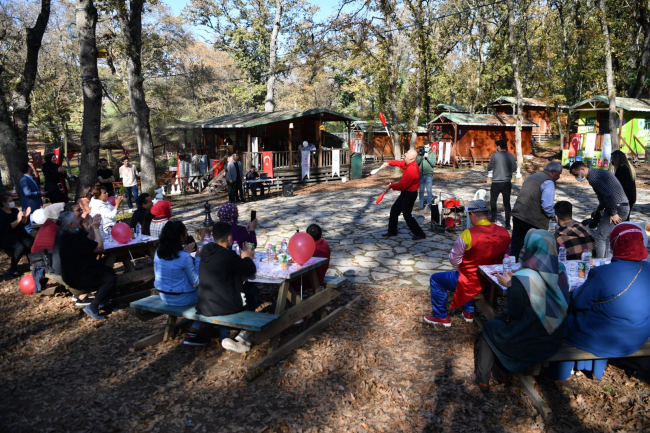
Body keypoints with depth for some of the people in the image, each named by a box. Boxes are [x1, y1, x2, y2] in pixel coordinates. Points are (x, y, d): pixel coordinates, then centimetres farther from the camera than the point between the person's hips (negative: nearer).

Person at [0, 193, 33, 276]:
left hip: (20, 234, 5)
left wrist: (25, 216, -11)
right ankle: (12, 268, -12)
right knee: (20, 247, -32)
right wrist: (18, 220, -29)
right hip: (8, 237, -5)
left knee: (31, 244, -24)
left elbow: (24, 223, 8)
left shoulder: (15, 210, 10)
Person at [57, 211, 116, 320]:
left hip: (76, 271, 11)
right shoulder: (74, 239, -29)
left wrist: (93, 227, -3)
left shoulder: (68, 234, 4)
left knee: (109, 271, 19)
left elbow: (90, 240, 13)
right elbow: (100, 247, -22)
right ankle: (93, 307, -10)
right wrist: (96, 228, -13)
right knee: (111, 279, -16)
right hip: (77, 278, -11)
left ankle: (101, 303, 18)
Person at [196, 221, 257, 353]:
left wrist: (242, 258, 24)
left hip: (204, 308, 6)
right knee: (252, 290, 19)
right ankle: (244, 334, 23)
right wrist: (246, 257, 16)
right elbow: (250, 271, -3)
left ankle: (224, 338, 20)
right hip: (224, 306, -6)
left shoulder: (205, 252, 5)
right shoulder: (228, 255, -15)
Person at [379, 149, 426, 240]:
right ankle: (392, 231, 27)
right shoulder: (410, 164, 0)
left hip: (409, 194, -10)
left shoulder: (411, 170, -29)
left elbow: (402, 185, -29)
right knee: (394, 209, 16)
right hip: (406, 193, 10)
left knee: (407, 216, -2)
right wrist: (389, 163, -1)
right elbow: (400, 163, 17)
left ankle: (420, 234, 10)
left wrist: (390, 186, -14)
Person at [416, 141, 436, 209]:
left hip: (429, 175, -1)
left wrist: (427, 157, -15)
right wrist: (421, 155, -15)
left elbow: (433, 163, -6)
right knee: (421, 190, 5)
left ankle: (429, 204, 8)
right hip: (421, 175, 1)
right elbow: (416, 162, -4)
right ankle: (421, 205, 11)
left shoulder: (433, 154, 4)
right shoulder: (420, 153, 7)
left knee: (429, 190, -1)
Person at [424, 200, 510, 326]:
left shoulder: (468, 234, -24)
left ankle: (440, 317, 24)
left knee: (435, 279, 15)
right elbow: (502, 257, 9)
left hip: (471, 282, -6)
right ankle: (469, 312, 41)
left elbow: (454, 261, -14)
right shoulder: (504, 233, -8)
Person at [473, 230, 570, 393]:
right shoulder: (560, 272, -8)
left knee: (489, 328, 22)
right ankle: (501, 373, 39)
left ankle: (482, 379, 30)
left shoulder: (522, 278, -27)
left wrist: (509, 285, -2)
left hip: (527, 344, -6)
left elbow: (514, 314, -14)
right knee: (501, 320, 28)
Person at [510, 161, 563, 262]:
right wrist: (552, 215, 0)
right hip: (534, 221, -8)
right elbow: (547, 205, -18)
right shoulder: (548, 182, -8)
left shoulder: (531, 177, 20)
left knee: (516, 245, 12)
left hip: (517, 215, 8)